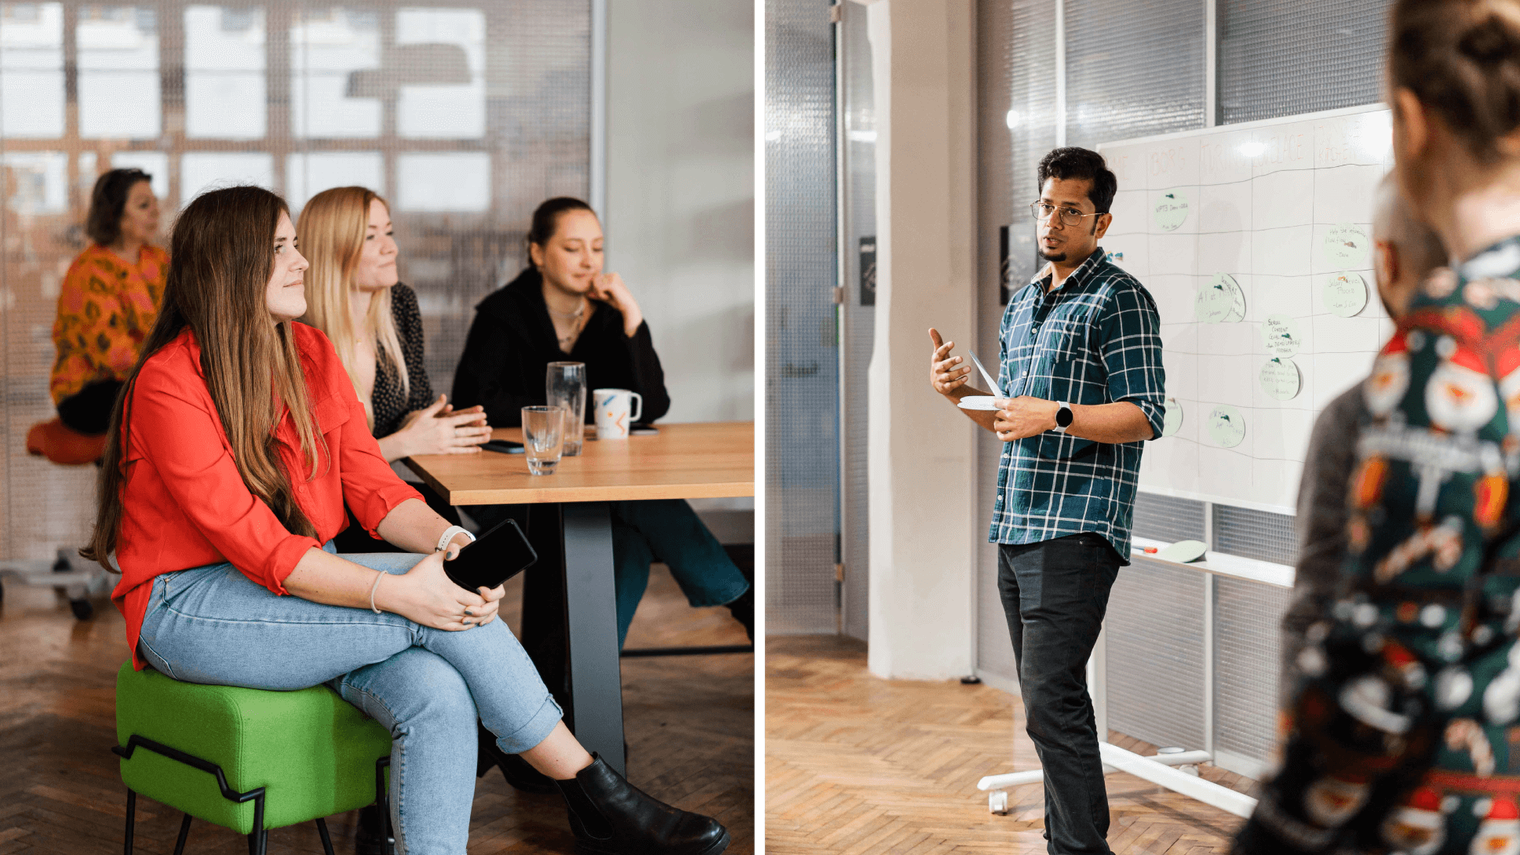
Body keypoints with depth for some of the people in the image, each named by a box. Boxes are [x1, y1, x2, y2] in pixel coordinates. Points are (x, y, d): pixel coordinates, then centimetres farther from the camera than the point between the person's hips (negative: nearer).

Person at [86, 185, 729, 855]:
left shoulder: (312, 355, 6)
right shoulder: (168, 384, -16)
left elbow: (372, 488, 2)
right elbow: (255, 545, -23)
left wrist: (448, 540, -20)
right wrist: (394, 593, -33)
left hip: (302, 585, 6)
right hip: (190, 609, -6)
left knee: (438, 695, -26)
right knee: (434, 612, -25)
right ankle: (600, 798, -14)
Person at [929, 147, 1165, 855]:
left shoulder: (1120, 299, -5)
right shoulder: (1021, 305, 20)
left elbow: (1144, 418, -12)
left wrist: (1056, 415, -22)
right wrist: (961, 391, 8)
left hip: (1076, 530, -8)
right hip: (1015, 529, 8)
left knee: (1050, 702, -14)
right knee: (1047, 698, 13)